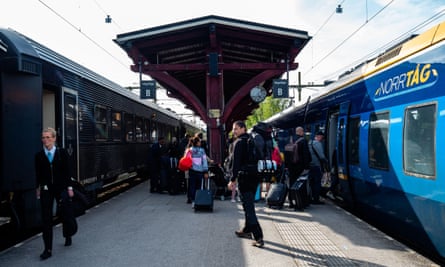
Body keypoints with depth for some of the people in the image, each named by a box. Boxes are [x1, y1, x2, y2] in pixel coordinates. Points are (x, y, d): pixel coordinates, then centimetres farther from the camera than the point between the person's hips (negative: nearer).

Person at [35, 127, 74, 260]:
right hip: (46, 190, 1)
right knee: (46, 219, 0)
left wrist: (69, 187, -3)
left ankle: (67, 237, 37)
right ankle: (48, 249, 7)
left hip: (61, 188, -1)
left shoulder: (62, 152, -2)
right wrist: (38, 188, 4)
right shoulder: (39, 155, 1)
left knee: (66, 214, 9)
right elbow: (38, 174, 6)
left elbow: (67, 170, -1)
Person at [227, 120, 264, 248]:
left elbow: (236, 162, -15)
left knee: (248, 208, -8)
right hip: (255, 176, 9)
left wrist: (233, 179, -12)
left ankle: (259, 238, -12)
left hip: (245, 177, -9)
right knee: (249, 205, 21)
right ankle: (247, 230, 34)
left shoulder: (239, 142, -10)